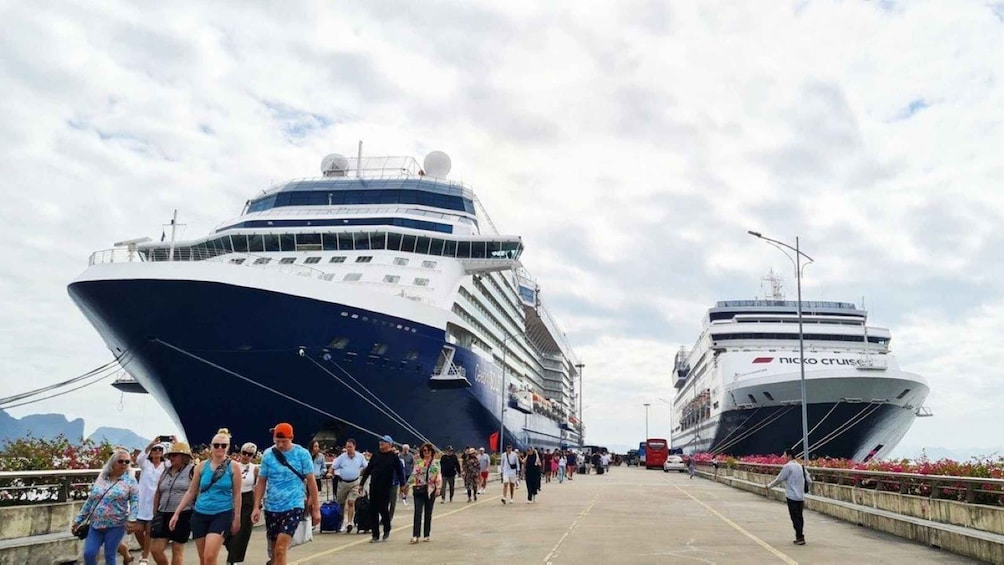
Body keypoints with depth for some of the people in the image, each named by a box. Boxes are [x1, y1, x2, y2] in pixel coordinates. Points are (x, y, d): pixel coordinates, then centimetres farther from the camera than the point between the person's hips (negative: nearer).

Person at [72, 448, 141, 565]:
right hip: (95, 524, 3)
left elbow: (135, 500, -8)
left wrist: (132, 519, -23)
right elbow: (90, 501, 11)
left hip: (116, 526, -3)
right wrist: (78, 520, 11)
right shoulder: (101, 478, 5)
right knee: (88, 554, -2)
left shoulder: (129, 480, -4)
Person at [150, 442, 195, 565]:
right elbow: (158, 493, 20)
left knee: (177, 550, 2)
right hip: (163, 514, 6)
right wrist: (155, 513, 16)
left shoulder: (192, 470, -5)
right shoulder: (166, 471, 14)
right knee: (155, 549, 3)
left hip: (183, 515, -6)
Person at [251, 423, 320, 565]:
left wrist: (316, 508, -2)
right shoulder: (268, 454, 0)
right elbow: (261, 482, 6)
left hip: (294, 506, -4)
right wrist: (257, 507, -1)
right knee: (274, 551, 12)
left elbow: (311, 481, -2)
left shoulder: (302, 454, -6)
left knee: (280, 549, -16)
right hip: (271, 508, 4)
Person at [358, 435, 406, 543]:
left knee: (383, 510, -4)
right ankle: (375, 535, 12)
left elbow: (400, 471, -2)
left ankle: (386, 531, 22)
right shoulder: (375, 456, 7)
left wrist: (402, 485, -7)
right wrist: (361, 484, 12)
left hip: (386, 488, -4)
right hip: (374, 487, 4)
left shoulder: (394, 457, -2)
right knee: (373, 511, 3)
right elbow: (367, 470, 12)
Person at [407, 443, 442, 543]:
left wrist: (438, 488, -11)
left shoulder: (436, 463, 5)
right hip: (419, 489, 0)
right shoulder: (418, 462, 7)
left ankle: (426, 535, 15)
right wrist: (407, 485, -1)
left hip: (430, 490, 0)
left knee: (428, 513, 6)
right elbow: (414, 474, 7)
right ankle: (415, 536, -12)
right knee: (418, 512, -9)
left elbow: (438, 476, 0)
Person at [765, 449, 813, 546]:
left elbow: (779, 479, -5)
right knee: (799, 517, 12)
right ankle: (800, 537, 15)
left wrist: (769, 486, 9)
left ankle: (800, 538, -6)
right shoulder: (800, 467, 12)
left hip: (792, 496, -7)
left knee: (795, 518, -3)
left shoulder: (787, 466, -9)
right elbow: (809, 481, 14)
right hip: (801, 496, 7)